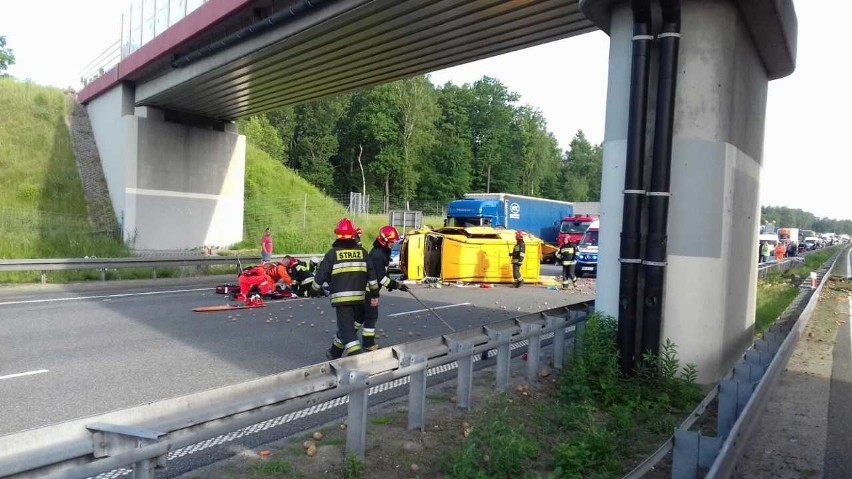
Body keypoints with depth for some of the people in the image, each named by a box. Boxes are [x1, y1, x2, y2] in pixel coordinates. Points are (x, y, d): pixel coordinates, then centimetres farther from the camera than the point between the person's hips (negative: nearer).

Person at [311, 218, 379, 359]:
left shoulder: (333, 253, -5)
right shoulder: (362, 251, 4)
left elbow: (322, 273, -1)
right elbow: (371, 273, 7)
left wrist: (314, 290, 15)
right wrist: (374, 291, 16)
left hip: (341, 297, -4)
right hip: (359, 296, 4)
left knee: (346, 327, -3)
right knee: (347, 324, 18)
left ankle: (357, 354, -19)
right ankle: (335, 352, 33)